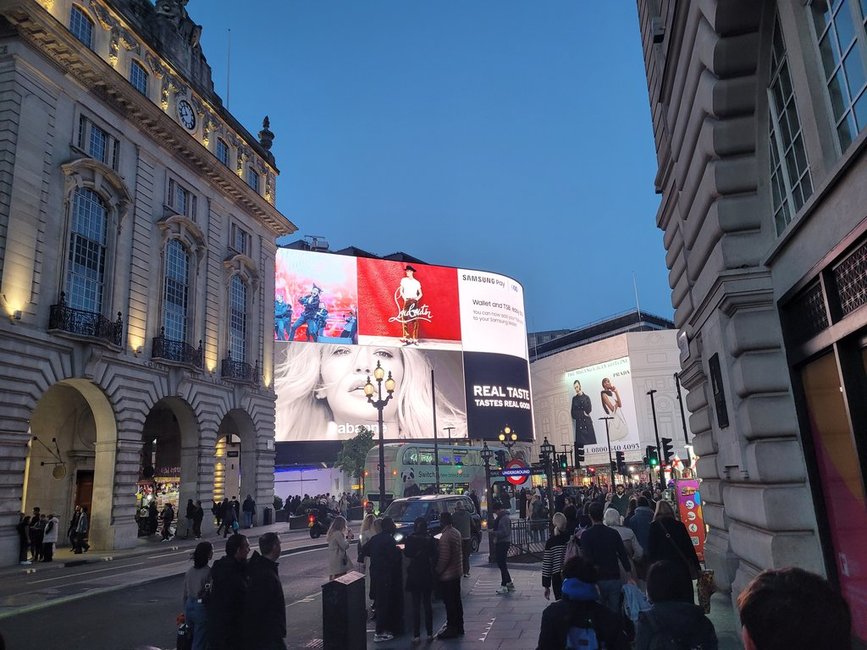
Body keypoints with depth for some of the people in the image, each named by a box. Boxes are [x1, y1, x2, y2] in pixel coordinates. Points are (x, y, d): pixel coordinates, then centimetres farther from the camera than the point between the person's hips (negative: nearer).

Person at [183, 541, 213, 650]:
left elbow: (185, 595, 12)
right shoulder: (209, 572, -17)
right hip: (202, 608, -7)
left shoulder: (189, 571, 4)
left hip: (189, 606, 7)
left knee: (194, 640, 20)